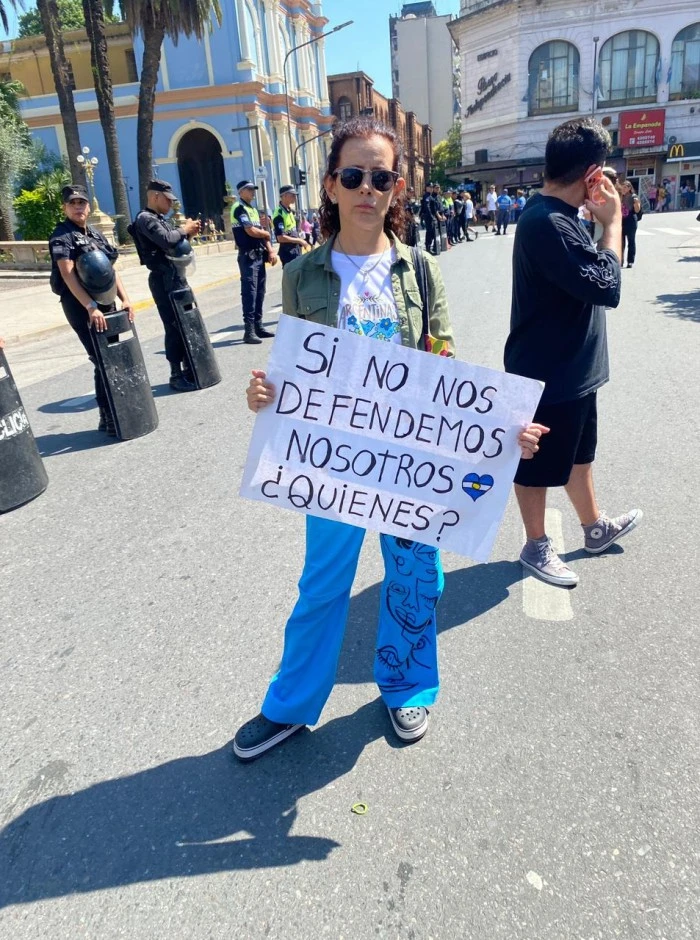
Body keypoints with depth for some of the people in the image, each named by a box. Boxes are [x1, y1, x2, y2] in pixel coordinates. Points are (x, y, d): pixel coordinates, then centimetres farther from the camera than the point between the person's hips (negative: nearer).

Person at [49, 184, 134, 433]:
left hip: (105, 302, 7)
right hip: (80, 305, -7)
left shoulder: (95, 234, 14)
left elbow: (110, 270, 14)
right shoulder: (61, 235, -7)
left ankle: (115, 414, 19)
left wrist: (125, 299, 1)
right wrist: (91, 307, -28)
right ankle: (109, 419, -1)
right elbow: (67, 274, -19)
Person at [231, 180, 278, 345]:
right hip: (248, 256, -9)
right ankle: (249, 330, -11)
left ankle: (258, 326, 15)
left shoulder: (253, 209, 20)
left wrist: (270, 251, 2)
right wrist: (266, 233, 2)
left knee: (260, 292, 9)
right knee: (249, 292, -11)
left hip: (260, 255, 9)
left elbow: (262, 233, 17)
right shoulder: (239, 208, -7)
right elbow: (251, 231, -17)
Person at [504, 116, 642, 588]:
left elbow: (587, 276, 14)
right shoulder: (547, 223, -25)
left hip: (573, 368, 10)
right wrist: (613, 220, -14)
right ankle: (537, 547, 27)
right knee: (538, 465, 8)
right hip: (548, 374, -10)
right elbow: (607, 286, -25)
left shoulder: (555, 215, 8)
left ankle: (595, 527, 44)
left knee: (578, 452, 24)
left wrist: (601, 218, 4)